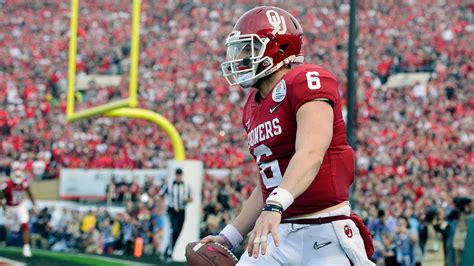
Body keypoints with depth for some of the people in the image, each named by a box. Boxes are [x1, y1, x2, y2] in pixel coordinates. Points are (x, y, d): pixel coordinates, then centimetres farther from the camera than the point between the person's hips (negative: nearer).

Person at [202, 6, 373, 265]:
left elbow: (310, 155, -27)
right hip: (279, 236, 8)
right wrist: (229, 237, 19)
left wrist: (275, 206, -40)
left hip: (325, 235, -8)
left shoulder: (307, 81, -11)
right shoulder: (253, 108, 16)